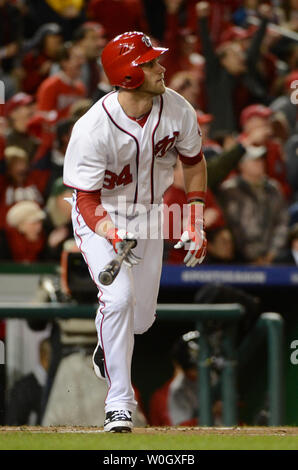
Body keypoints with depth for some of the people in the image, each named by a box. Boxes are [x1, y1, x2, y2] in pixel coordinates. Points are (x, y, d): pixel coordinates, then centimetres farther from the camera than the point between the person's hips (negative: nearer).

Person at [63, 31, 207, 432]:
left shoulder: (178, 111, -17)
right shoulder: (93, 130, -32)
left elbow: (194, 162, 2)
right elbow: (88, 200, -28)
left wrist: (196, 221, -3)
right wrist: (113, 237, -46)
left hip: (149, 215, 5)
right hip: (101, 216, -5)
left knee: (141, 318, 7)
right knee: (118, 297, -25)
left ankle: (107, 351, 44)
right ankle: (120, 401, -14)